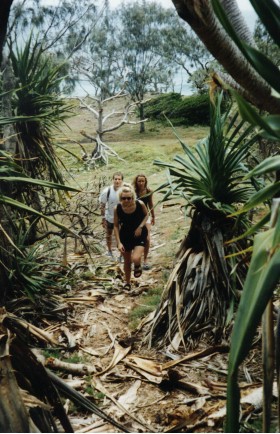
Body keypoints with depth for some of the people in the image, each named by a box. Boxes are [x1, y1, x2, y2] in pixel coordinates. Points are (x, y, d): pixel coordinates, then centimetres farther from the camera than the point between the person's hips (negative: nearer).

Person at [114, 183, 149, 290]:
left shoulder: (140, 204, -22)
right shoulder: (117, 209, -20)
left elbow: (146, 215, -1)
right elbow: (116, 226, -9)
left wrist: (141, 226, -17)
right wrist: (119, 243, -14)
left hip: (139, 234, -1)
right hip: (125, 236, 2)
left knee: (135, 259, -23)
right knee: (127, 262, 14)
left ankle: (138, 266, 16)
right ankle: (127, 283, 40)